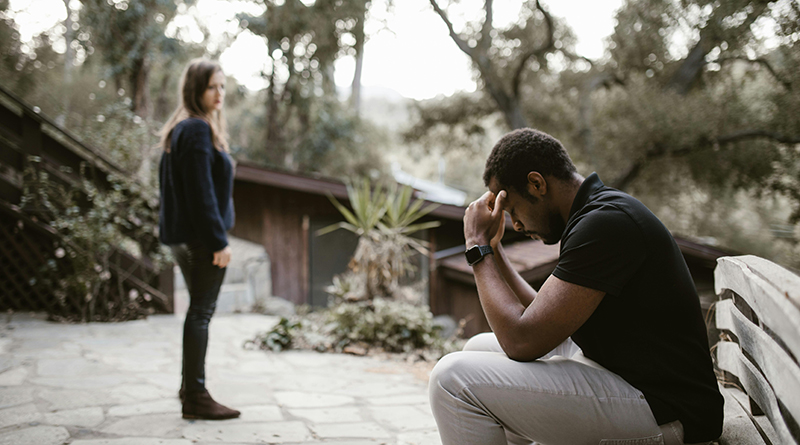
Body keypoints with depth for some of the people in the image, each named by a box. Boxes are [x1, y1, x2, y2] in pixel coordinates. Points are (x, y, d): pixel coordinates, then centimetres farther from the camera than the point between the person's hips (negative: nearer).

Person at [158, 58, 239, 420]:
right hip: (200, 237, -10)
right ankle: (195, 397, 2)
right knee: (201, 312, -4)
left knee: (199, 309, 18)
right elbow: (202, 192, -21)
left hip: (183, 237, 10)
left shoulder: (179, 129, 16)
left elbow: (168, 181, 20)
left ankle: (190, 387, 29)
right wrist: (218, 240, -20)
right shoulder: (198, 130, -15)